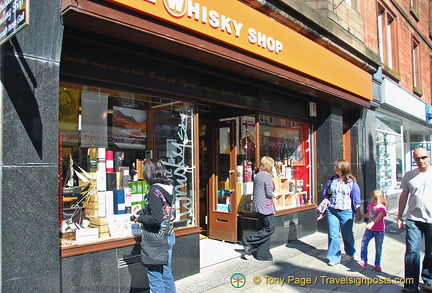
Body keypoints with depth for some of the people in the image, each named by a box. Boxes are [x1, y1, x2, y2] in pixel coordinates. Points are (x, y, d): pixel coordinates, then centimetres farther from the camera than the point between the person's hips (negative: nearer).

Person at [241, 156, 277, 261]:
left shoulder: (257, 175, 14)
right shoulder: (267, 176, -13)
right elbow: (269, 193, -17)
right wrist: (272, 196, 3)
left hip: (257, 206, 9)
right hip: (265, 206, -9)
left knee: (265, 228, 12)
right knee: (270, 228, -2)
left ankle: (263, 254, 14)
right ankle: (248, 241, -4)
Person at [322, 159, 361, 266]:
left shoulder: (351, 182, -4)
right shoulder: (332, 180, 6)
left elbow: (356, 199, -3)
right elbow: (325, 194, 18)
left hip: (346, 212, -2)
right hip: (331, 211, 3)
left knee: (348, 235, 13)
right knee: (333, 235, 2)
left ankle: (351, 253, 39)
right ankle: (334, 258, 13)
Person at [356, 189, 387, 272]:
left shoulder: (382, 208, -12)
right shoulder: (370, 206, 7)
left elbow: (378, 217, -27)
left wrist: (371, 223, -41)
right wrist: (361, 215, 39)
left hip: (379, 231, -5)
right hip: (369, 230, 5)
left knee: (378, 248, 5)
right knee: (363, 243, -7)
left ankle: (378, 265, 19)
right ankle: (363, 261, 0)